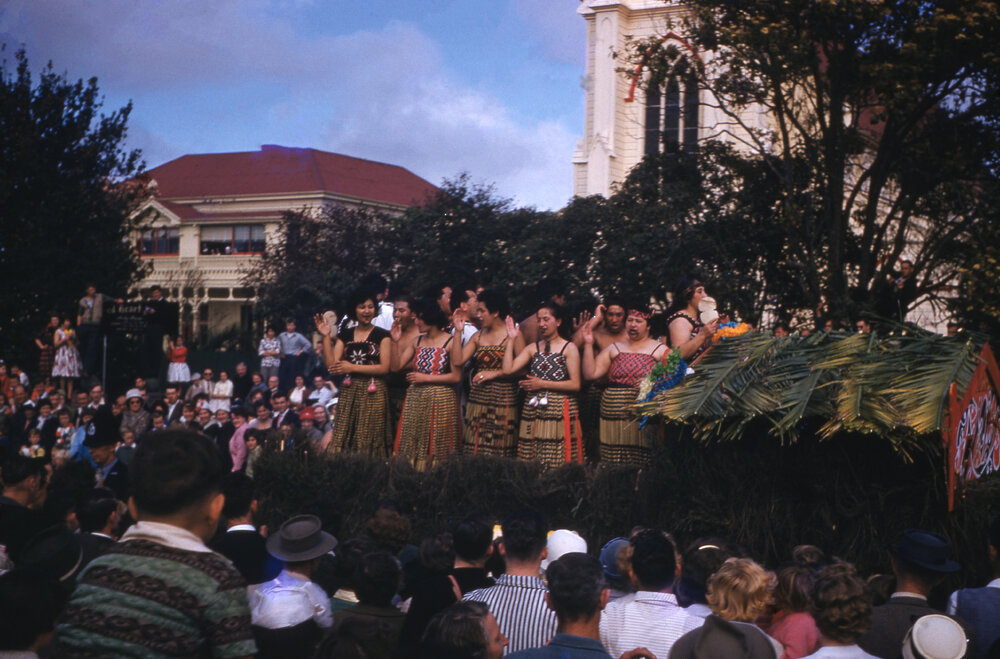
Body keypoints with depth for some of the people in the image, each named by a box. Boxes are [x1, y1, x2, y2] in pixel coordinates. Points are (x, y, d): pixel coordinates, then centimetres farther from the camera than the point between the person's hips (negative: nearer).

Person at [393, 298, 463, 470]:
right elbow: (396, 366, 9)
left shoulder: (450, 341, -5)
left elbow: (456, 376, -11)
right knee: (412, 444, 3)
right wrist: (395, 342, -1)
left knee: (437, 446, -3)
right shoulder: (418, 341, 12)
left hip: (440, 400, -6)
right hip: (415, 399, 6)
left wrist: (426, 378, -11)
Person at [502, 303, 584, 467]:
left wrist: (542, 384, -9)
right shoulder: (533, 348, 14)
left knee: (557, 462, -8)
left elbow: (575, 385, -6)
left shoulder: (569, 348, 2)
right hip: (533, 410, 4)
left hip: (560, 410, -4)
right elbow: (508, 370, 1)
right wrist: (511, 340, 3)